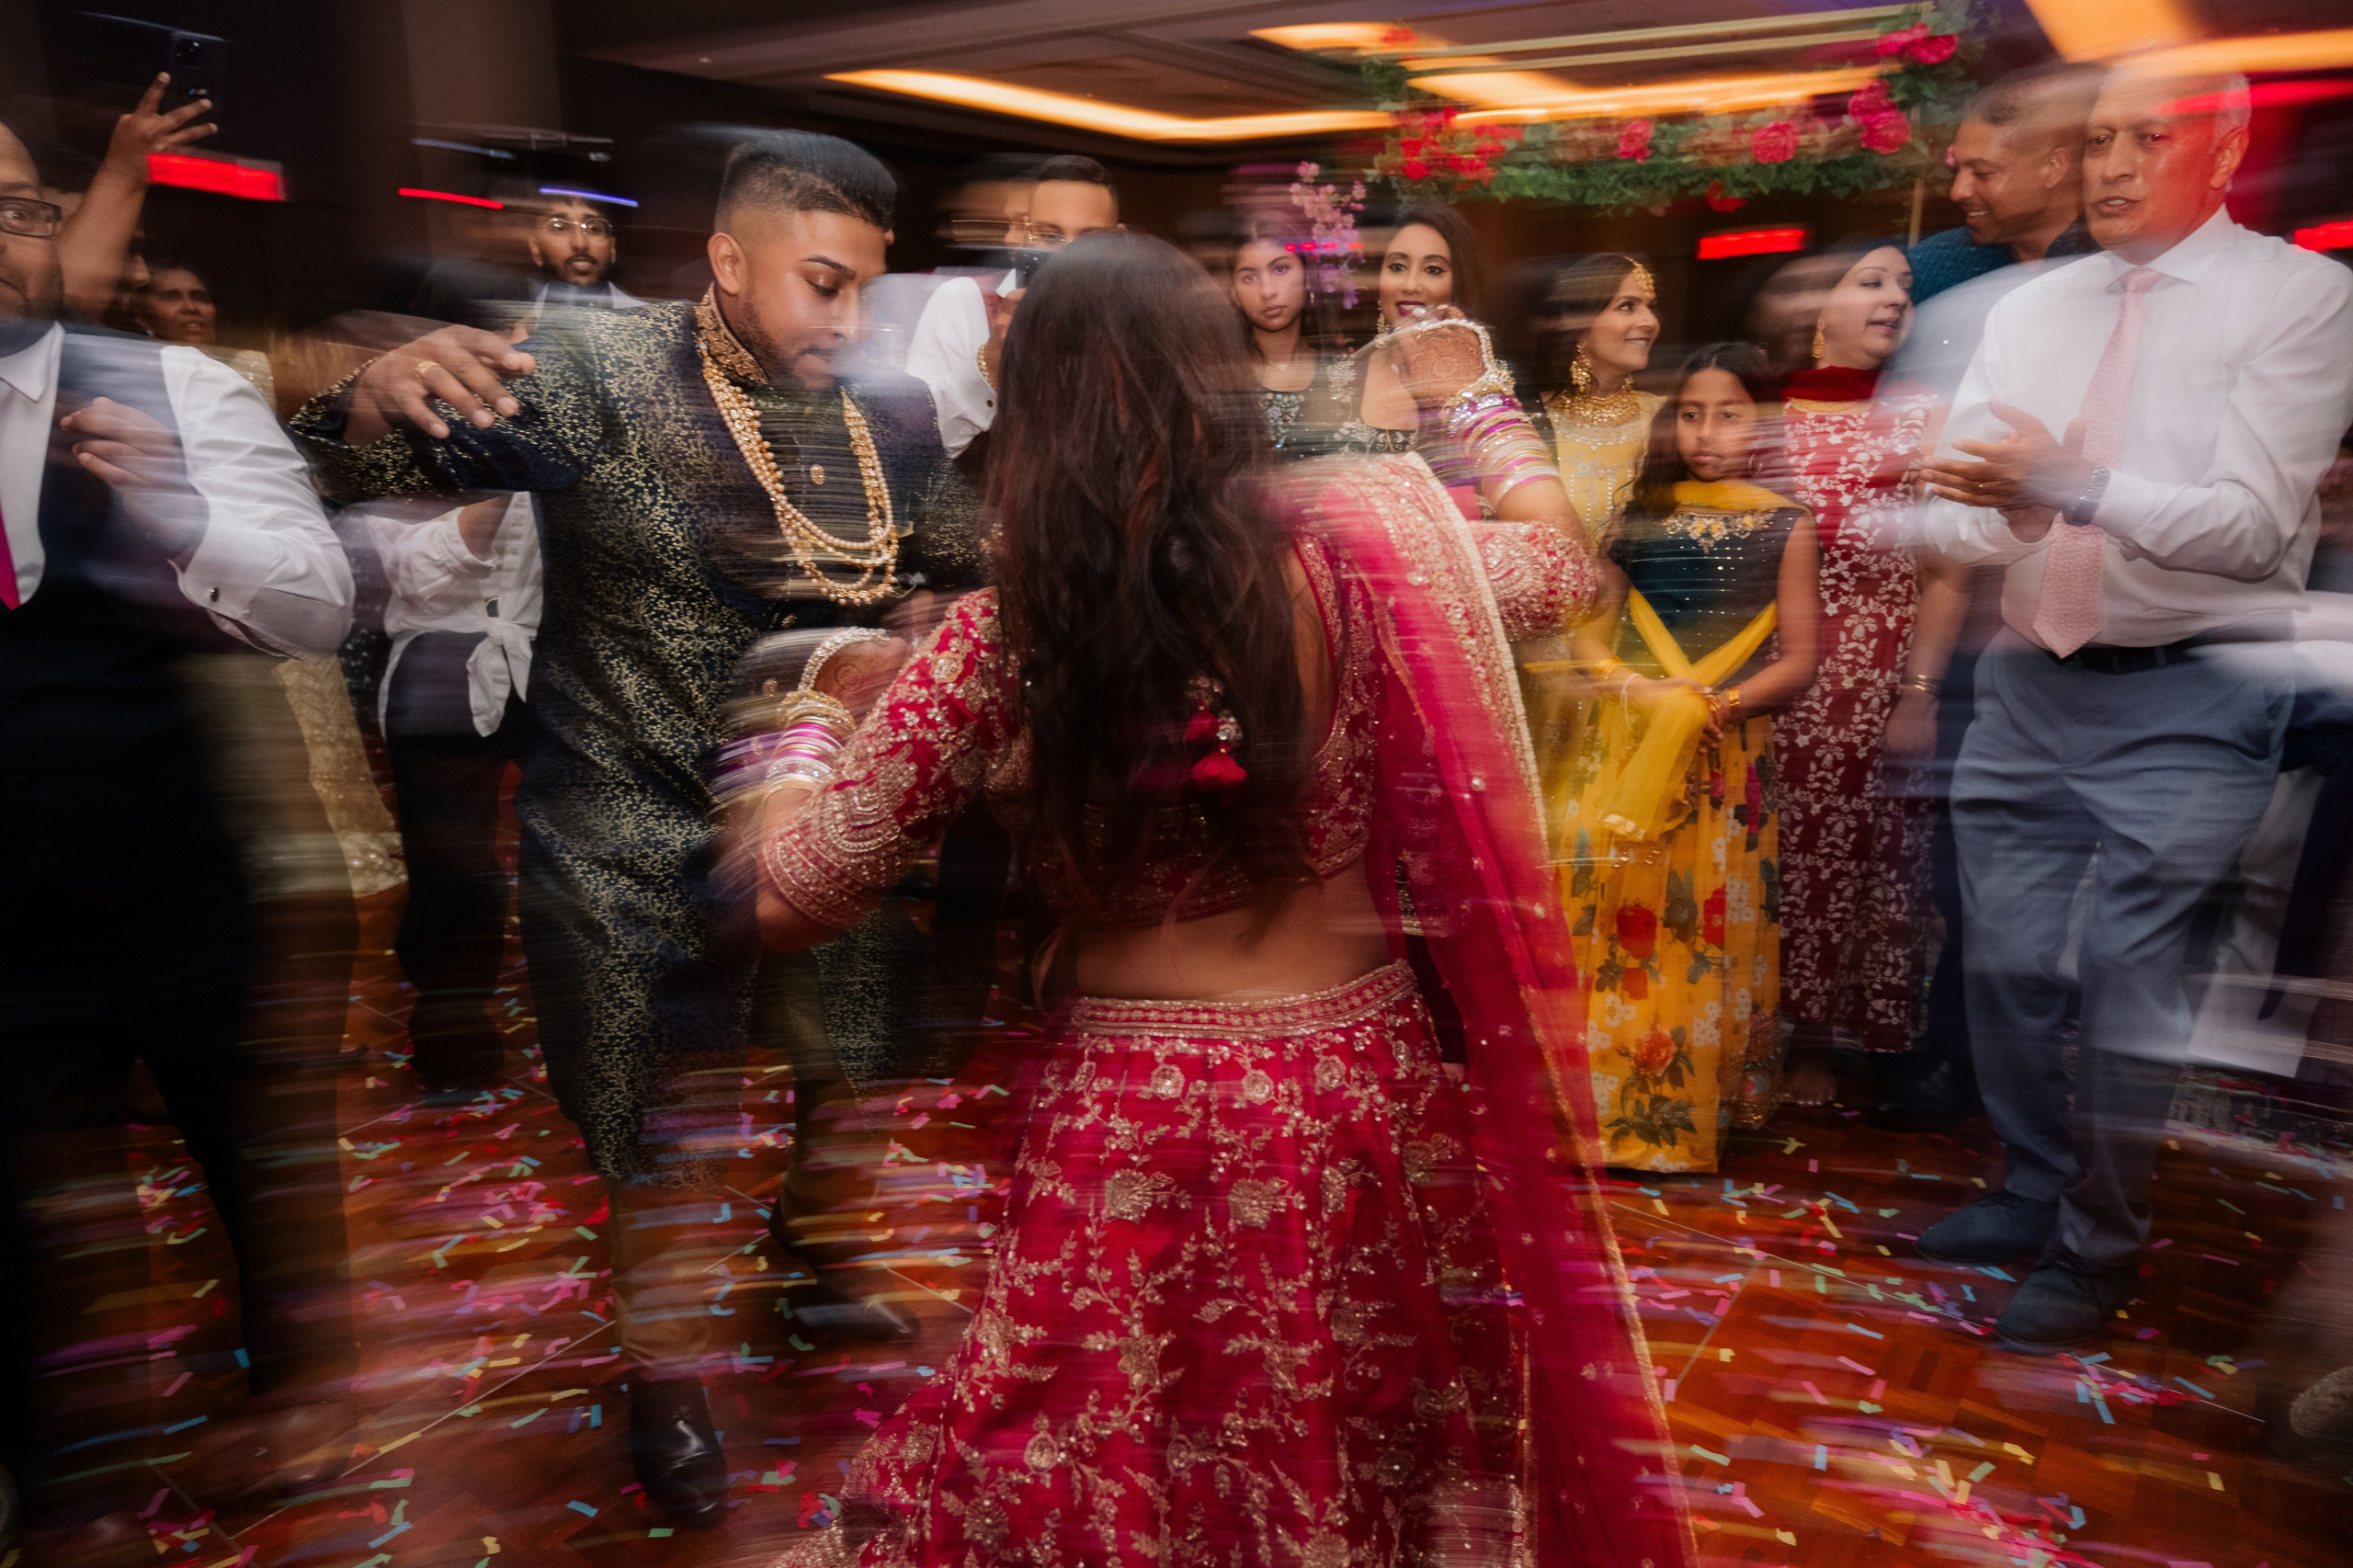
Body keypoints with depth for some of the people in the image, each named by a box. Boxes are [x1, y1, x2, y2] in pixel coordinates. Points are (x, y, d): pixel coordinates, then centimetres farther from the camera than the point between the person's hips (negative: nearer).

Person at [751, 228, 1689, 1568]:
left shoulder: (1006, 633, -12)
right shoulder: (1354, 556, -8)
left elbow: (792, 897, -5)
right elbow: (1564, 567, 13)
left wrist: (813, 729, 14)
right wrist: (1468, 400, 26)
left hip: (1128, 1138, -2)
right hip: (1364, 1104, 3)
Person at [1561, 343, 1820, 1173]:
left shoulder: (1785, 527, 2)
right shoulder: (1642, 514, 7)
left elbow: (1798, 659, 0)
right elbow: (1589, 626, 8)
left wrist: (1711, 704, -14)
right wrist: (1625, 683, -11)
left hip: (1726, 760, -2)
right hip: (1624, 751, 2)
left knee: (1705, 933, 2)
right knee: (1613, 922, 3)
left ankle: (1687, 1117, 15)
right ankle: (1605, 1104, 16)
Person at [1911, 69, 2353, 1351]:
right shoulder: (2029, 310, 10)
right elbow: (1959, 507, 2)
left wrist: (2078, 488, -29)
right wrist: (1995, 514, -22)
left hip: (2189, 701, -4)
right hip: (2028, 684, 5)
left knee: (2128, 978, -2)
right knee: (2004, 963, 11)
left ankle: (2094, 1254, 19)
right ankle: (2034, 1195, 33)